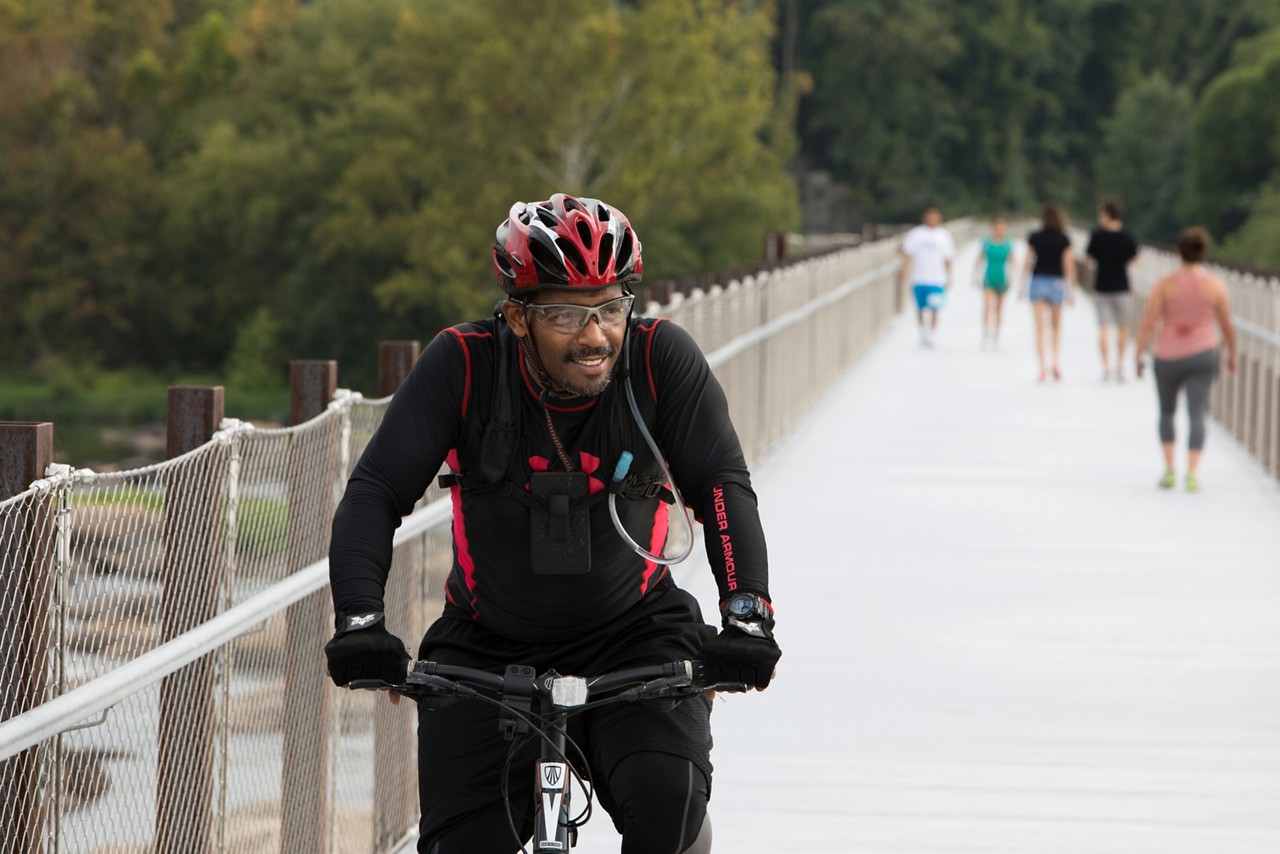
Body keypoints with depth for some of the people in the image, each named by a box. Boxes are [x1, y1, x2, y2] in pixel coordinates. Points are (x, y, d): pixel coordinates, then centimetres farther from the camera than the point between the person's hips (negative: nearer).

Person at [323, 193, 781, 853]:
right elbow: (375, 494, -18)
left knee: (667, 798, -28)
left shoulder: (661, 359, -15)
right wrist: (358, 622, -32)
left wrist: (746, 615, -34)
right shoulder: (463, 366, -16)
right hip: (487, 651, 1)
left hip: (634, 634, -1)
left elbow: (722, 488, -18)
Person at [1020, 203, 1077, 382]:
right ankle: (1056, 358, -2)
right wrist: (1071, 289, -1)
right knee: (1056, 325, 18)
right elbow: (1068, 265, -6)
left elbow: (1028, 263, -1)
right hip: (1057, 283, 0)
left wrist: (1024, 286, 8)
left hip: (1038, 281, 0)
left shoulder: (1034, 238, -3)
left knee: (1040, 327, 1)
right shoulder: (1064, 240, -5)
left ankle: (1042, 366, -7)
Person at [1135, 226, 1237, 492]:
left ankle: (1169, 470, 10)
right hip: (1201, 356, 0)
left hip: (1168, 358, 0)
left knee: (1167, 412, 20)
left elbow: (1148, 323, -11)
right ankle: (1191, 473, -18)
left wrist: (1138, 357, -1)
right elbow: (1227, 326, 1)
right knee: (1196, 416, -2)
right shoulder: (1215, 285, -6)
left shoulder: (1164, 284, -9)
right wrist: (1232, 353, 18)